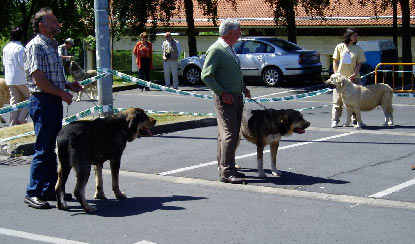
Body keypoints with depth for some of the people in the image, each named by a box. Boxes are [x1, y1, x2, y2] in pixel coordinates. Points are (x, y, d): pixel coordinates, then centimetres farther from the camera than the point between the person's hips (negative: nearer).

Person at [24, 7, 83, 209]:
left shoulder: (52, 45, 18)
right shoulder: (35, 46, -11)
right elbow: (39, 80, -18)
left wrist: (68, 85, 11)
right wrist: (62, 93, -12)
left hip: (55, 102, 9)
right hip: (42, 102, -9)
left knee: (53, 147, 13)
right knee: (43, 149, -8)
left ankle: (50, 189, 21)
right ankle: (32, 193, -2)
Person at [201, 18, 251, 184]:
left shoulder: (230, 49, 17)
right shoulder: (215, 50, -12)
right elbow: (206, 76, -16)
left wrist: (243, 88, 16)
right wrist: (222, 93, -19)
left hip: (236, 97, 9)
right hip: (224, 99, -9)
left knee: (230, 134, 11)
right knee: (229, 134, -13)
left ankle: (224, 168, 18)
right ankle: (226, 172, -11)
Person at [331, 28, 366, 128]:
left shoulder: (358, 49, 3)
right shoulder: (340, 47, 2)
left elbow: (359, 63, 1)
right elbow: (335, 62, 6)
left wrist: (354, 74, -13)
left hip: (354, 78, 1)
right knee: (338, 100, 1)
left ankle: (355, 119, 15)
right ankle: (335, 120, 7)